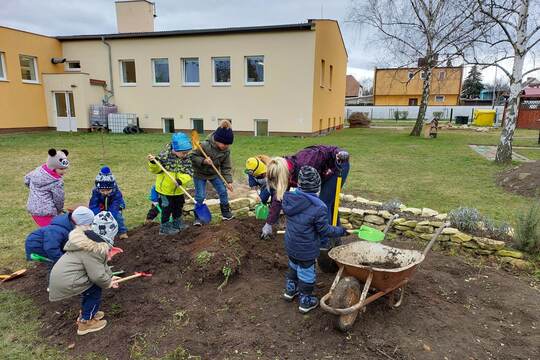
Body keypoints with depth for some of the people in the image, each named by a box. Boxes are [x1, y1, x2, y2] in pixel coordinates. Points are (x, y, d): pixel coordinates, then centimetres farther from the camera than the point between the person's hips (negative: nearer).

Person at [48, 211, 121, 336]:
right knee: (95, 290, 2)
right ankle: (85, 322, 12)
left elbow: (100, 264, 17)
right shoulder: (95, 250, -26)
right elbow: (97, 275, -23)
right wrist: (108, 283, -3)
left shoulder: (89, 240, 7)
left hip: (60, 275, 10)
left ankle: (85, 313, 37)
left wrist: (110, 277, 14)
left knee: (91, 286, 20)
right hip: (65, 282, -10)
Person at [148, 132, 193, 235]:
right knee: (167, 209, 3)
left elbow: (189, 172, -13)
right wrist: (153, 163, -32)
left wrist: (181, 180, -30)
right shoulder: (164, 156, -20)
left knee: (178, 207, 22)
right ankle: (164, 227, 20)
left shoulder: (187, 159, -8)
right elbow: (156, 170, -11)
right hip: (165, 189, -5)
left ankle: (177, 223, 42)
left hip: (178, 190, 5)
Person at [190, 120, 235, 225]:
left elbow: (226, 167, -9)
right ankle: (198, 217, 12)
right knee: (200, 196, -5)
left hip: (214, 174, 4)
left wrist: (229, 181, -17)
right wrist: (203, 160, -36)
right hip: (200, 174, -4)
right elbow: (193, 157, -20)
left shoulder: (226, 151, -15)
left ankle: (226, 213, 21)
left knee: (223, 192, 4)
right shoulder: (204, 145, -30)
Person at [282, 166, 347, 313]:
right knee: (307, 273, 15)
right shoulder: (318, 207, -28)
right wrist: (341, 231, -3)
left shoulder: (288, 197, -11)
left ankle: (290, 290, 49)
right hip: (307, 250, -6)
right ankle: (305, 301, 32)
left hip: (290, 245, 6)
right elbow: (324, 230, -18)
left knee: (293, 266, 29)